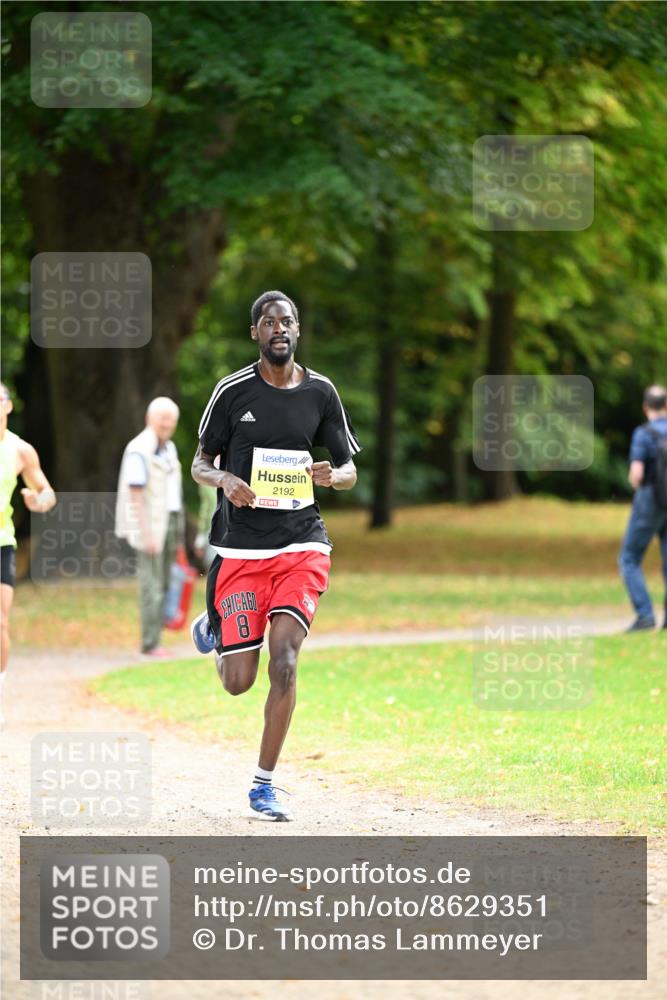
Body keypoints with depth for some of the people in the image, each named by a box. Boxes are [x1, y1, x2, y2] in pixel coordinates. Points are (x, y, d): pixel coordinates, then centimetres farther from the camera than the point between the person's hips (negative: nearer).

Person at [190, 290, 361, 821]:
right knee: (239, 682, 0)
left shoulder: (320, 392, 4)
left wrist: (331, 475, -13)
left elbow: (350, 471, 11)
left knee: (284, 659, -17)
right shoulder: (234, 390, 0)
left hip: (302, 544, 1)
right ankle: (212, 629, 37)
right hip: (241, 547, -1)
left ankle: (265, 784, -5)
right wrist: (226, 480, -15)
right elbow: (200, 464, 8)